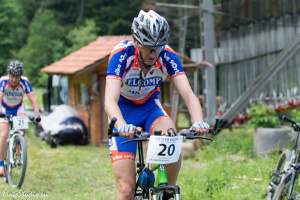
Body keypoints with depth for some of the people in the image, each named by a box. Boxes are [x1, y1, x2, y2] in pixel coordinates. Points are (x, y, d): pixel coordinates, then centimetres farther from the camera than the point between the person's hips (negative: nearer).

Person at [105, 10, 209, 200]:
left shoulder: (168, 56, -21)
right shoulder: (121, 54, -28)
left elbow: (188, 94, -28)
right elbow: (110, 101, -38)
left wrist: (198, 122, -48)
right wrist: (122, 126, -58)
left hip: (150, 106, 2)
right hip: (124, 110, -2)